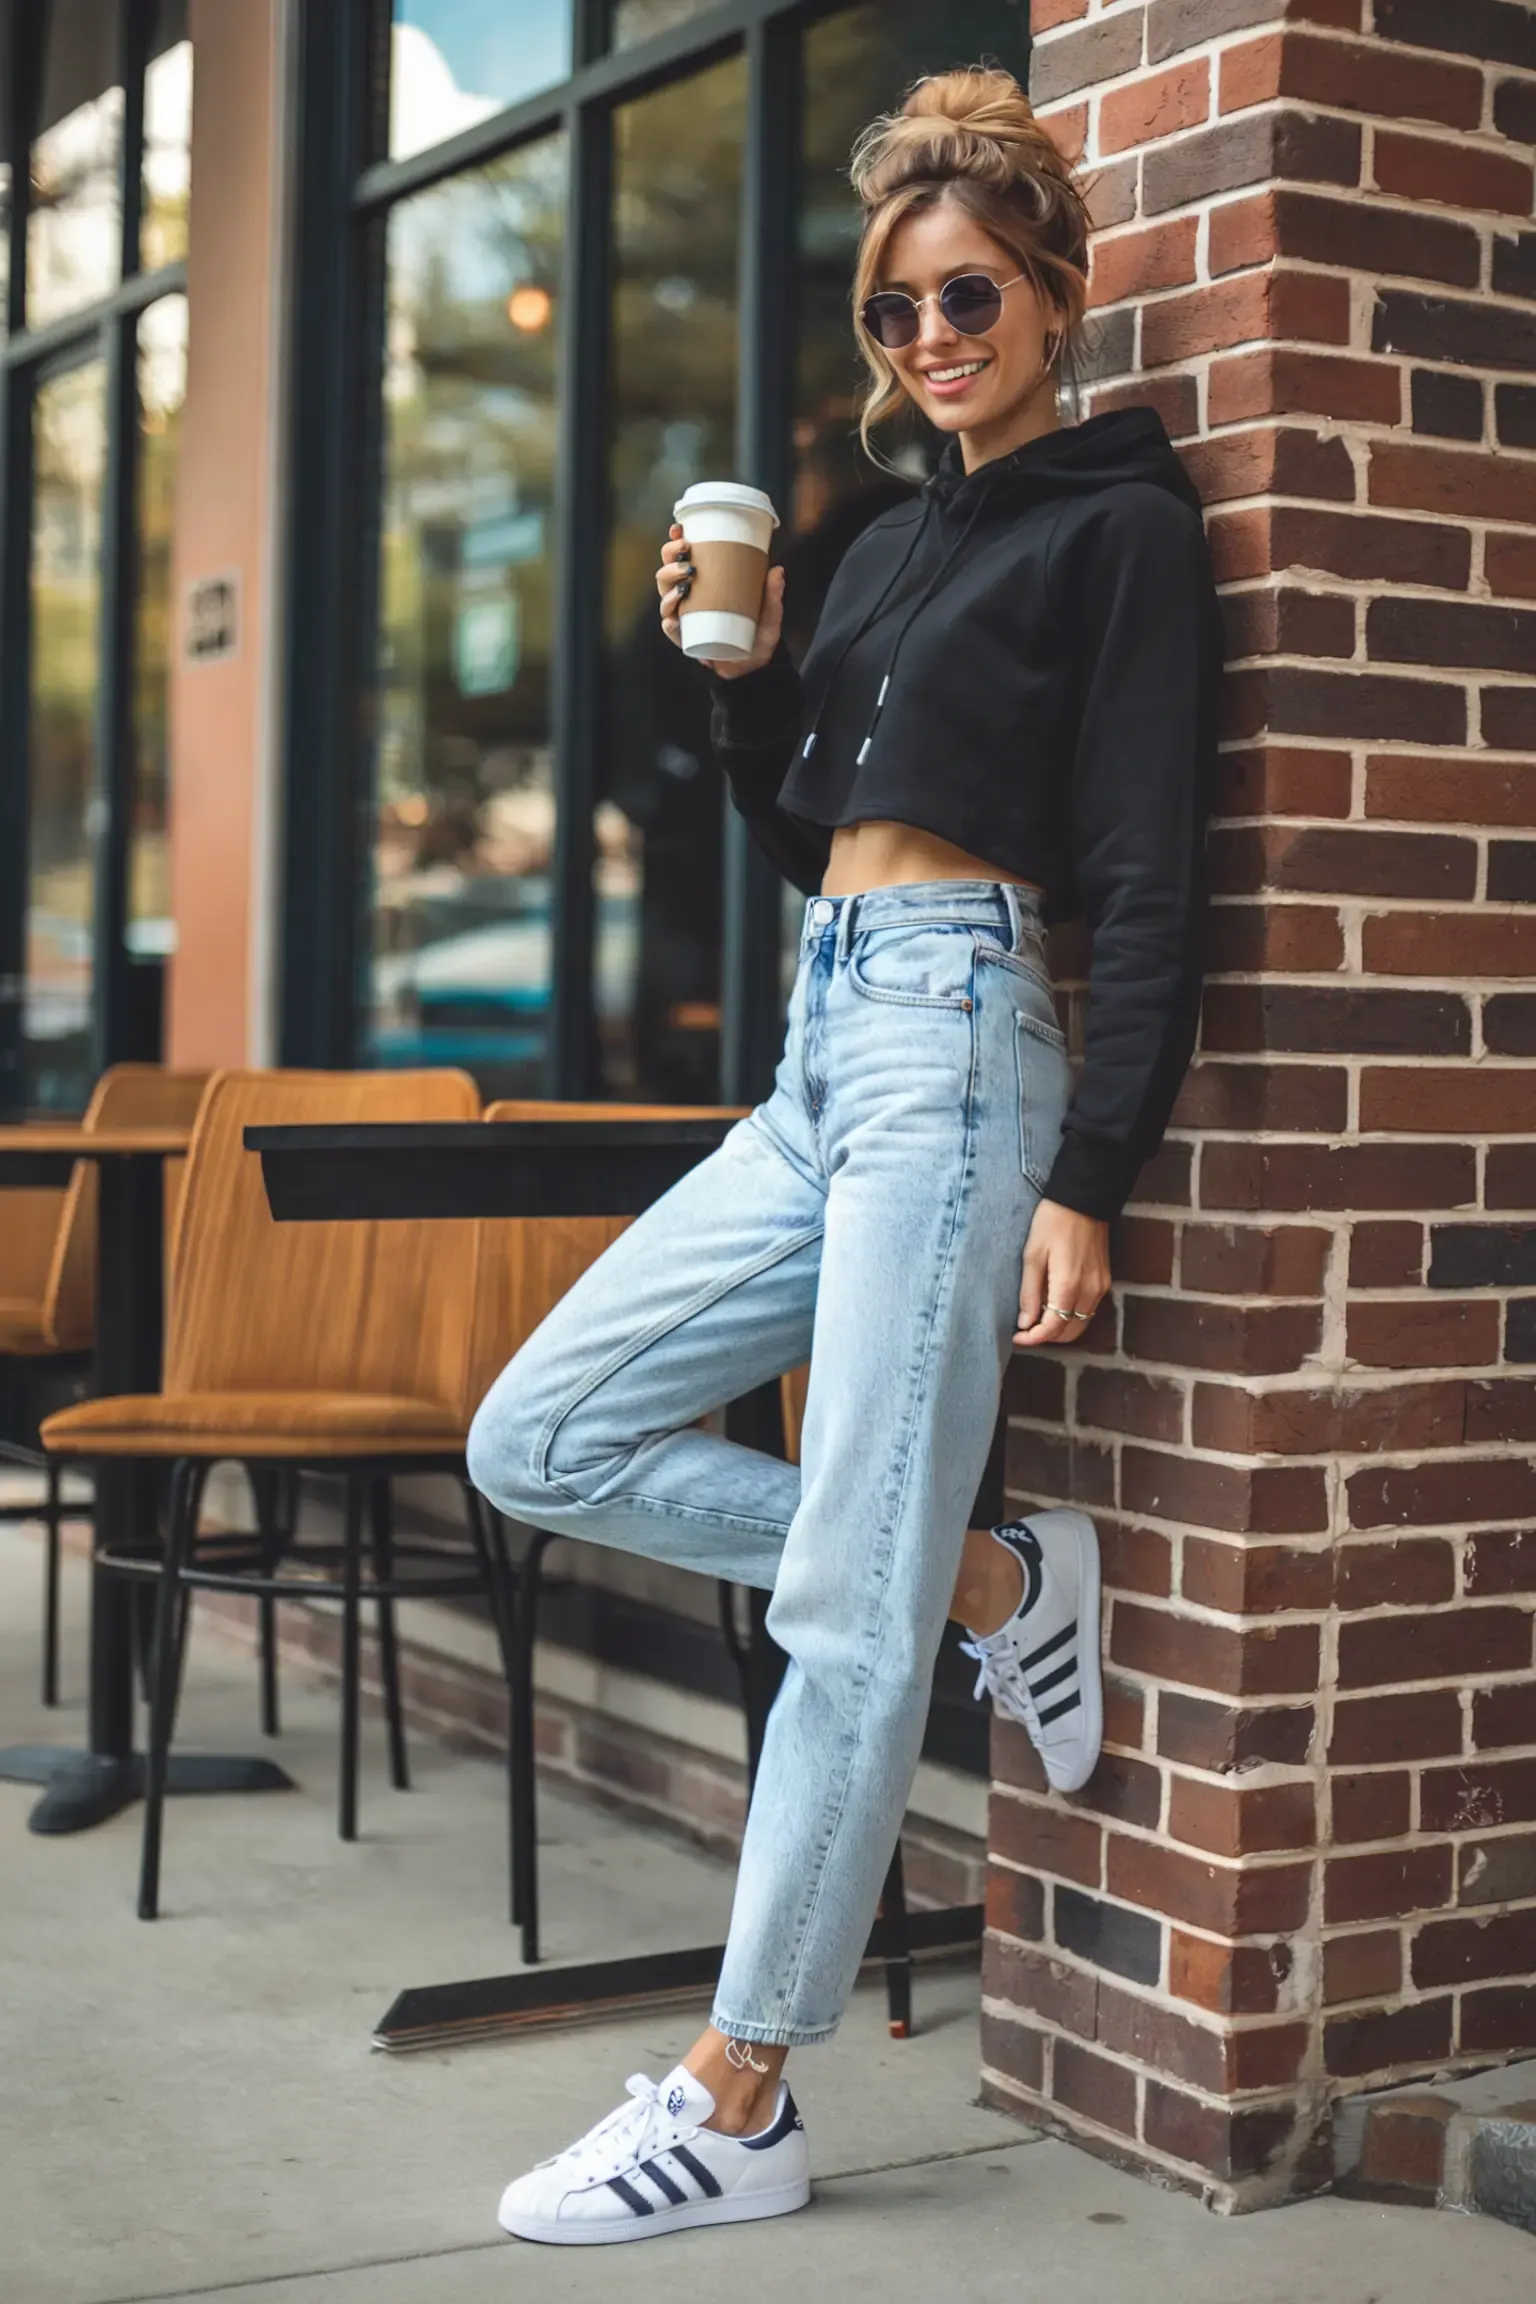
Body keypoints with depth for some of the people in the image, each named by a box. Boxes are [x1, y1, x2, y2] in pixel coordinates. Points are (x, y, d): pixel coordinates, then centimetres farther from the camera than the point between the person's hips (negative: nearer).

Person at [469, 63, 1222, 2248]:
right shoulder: (895, 542, 21)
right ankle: (997, 1577, 11)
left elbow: (1147, 877, -10)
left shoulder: (1118, 524, -2)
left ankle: (738, 2107, 3)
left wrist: (1088, 1182, -18)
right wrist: (741, 671, 8)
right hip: (820, 1060, 9)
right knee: (543, 1437, 5)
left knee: (848, 1599, -7)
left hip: (954, 1035, -9)